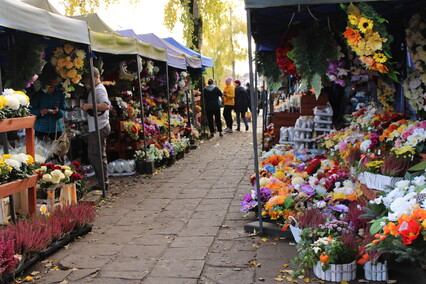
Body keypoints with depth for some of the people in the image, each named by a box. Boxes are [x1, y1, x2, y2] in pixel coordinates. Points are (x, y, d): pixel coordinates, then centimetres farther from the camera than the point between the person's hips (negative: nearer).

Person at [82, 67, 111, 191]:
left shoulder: (99, 89, -13)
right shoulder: (94, 90, 19)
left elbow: (106, 105, -31)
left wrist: (89, 106, -29)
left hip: (99, 128, -11)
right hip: (94, 128, 11)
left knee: (98, 156, -6)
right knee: (93, 155, 15)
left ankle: (103, 184, 2)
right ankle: (102, 183, 21)